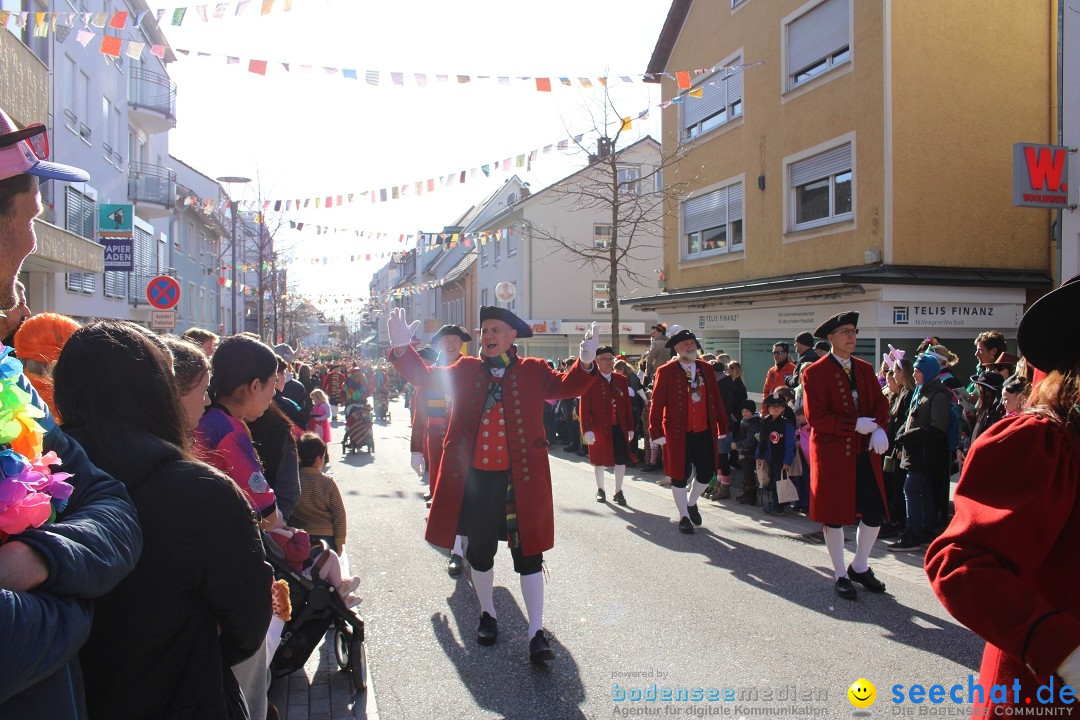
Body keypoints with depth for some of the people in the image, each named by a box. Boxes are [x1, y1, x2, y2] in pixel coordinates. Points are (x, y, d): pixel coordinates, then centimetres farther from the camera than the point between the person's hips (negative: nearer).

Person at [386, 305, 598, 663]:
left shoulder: (532, 371, 0)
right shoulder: (465, 370, 6)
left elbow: (564, 385, -12)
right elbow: (426, 376, 0)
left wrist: (585, 363, -32)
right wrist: (402, 347, -17)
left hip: (519, 479, -2)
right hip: (474, 478, 3)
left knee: (528, 554, 4)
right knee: (479, 552, 16)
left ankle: (536, 631, 15)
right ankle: (487, 614, 39)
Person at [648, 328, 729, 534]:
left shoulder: (706, 368, 6)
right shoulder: (666, 371, -7)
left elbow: (716, 399, 9)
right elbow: (656, 404, -8)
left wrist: (722, 426, 7)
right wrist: (657, 432, -12)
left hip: (705, 432, 4)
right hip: (678, 434, -4)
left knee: (706, 474, 9)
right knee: (679, 476, 5)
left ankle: (691, 502, 37)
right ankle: (684, 516, 22)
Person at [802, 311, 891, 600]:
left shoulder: (865, 369, 11)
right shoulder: (815, 373, -8)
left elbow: (881, 404, 8)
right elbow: (815, 417, -15)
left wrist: (879, 429, -12)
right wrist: (857, 425, -18)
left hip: (865, 453, 5)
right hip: (832, 453, -5)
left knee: (874, 513, 6)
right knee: (834, 515, 4)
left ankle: (860, 567, 28)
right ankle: (840, 575, 20)